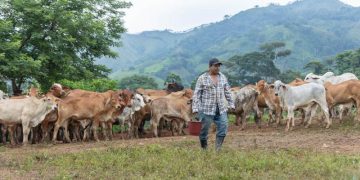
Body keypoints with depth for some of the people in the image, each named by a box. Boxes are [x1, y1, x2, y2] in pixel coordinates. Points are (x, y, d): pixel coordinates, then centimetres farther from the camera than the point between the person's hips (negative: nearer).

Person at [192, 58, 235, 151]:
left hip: (221, 109, 4)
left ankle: (217, 150, 6)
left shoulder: (223, 77, 10)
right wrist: (195, 109, -12)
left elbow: (227, 92, 17)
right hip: (206, 109, -4)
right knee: (204, 131, 3)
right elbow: (196, 94, -6)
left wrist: (231, 104, 13)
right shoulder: (202, 78, -4)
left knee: (223, 129, -4)